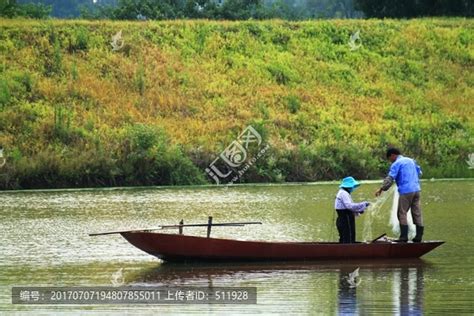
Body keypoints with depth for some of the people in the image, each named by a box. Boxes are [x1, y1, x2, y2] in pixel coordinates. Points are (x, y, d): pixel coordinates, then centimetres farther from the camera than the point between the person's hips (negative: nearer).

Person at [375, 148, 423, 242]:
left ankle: (404, 236, -8)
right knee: (417, 213, 7)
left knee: (402, 214, -2)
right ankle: (419, 236, 6)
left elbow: (390, 178, -14)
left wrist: (381, 189, -15)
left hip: (406, 191, -7)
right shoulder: (411, 161, 17)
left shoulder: (396, 164, -5)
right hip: (416, 190, 7)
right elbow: (419, 172, 26)